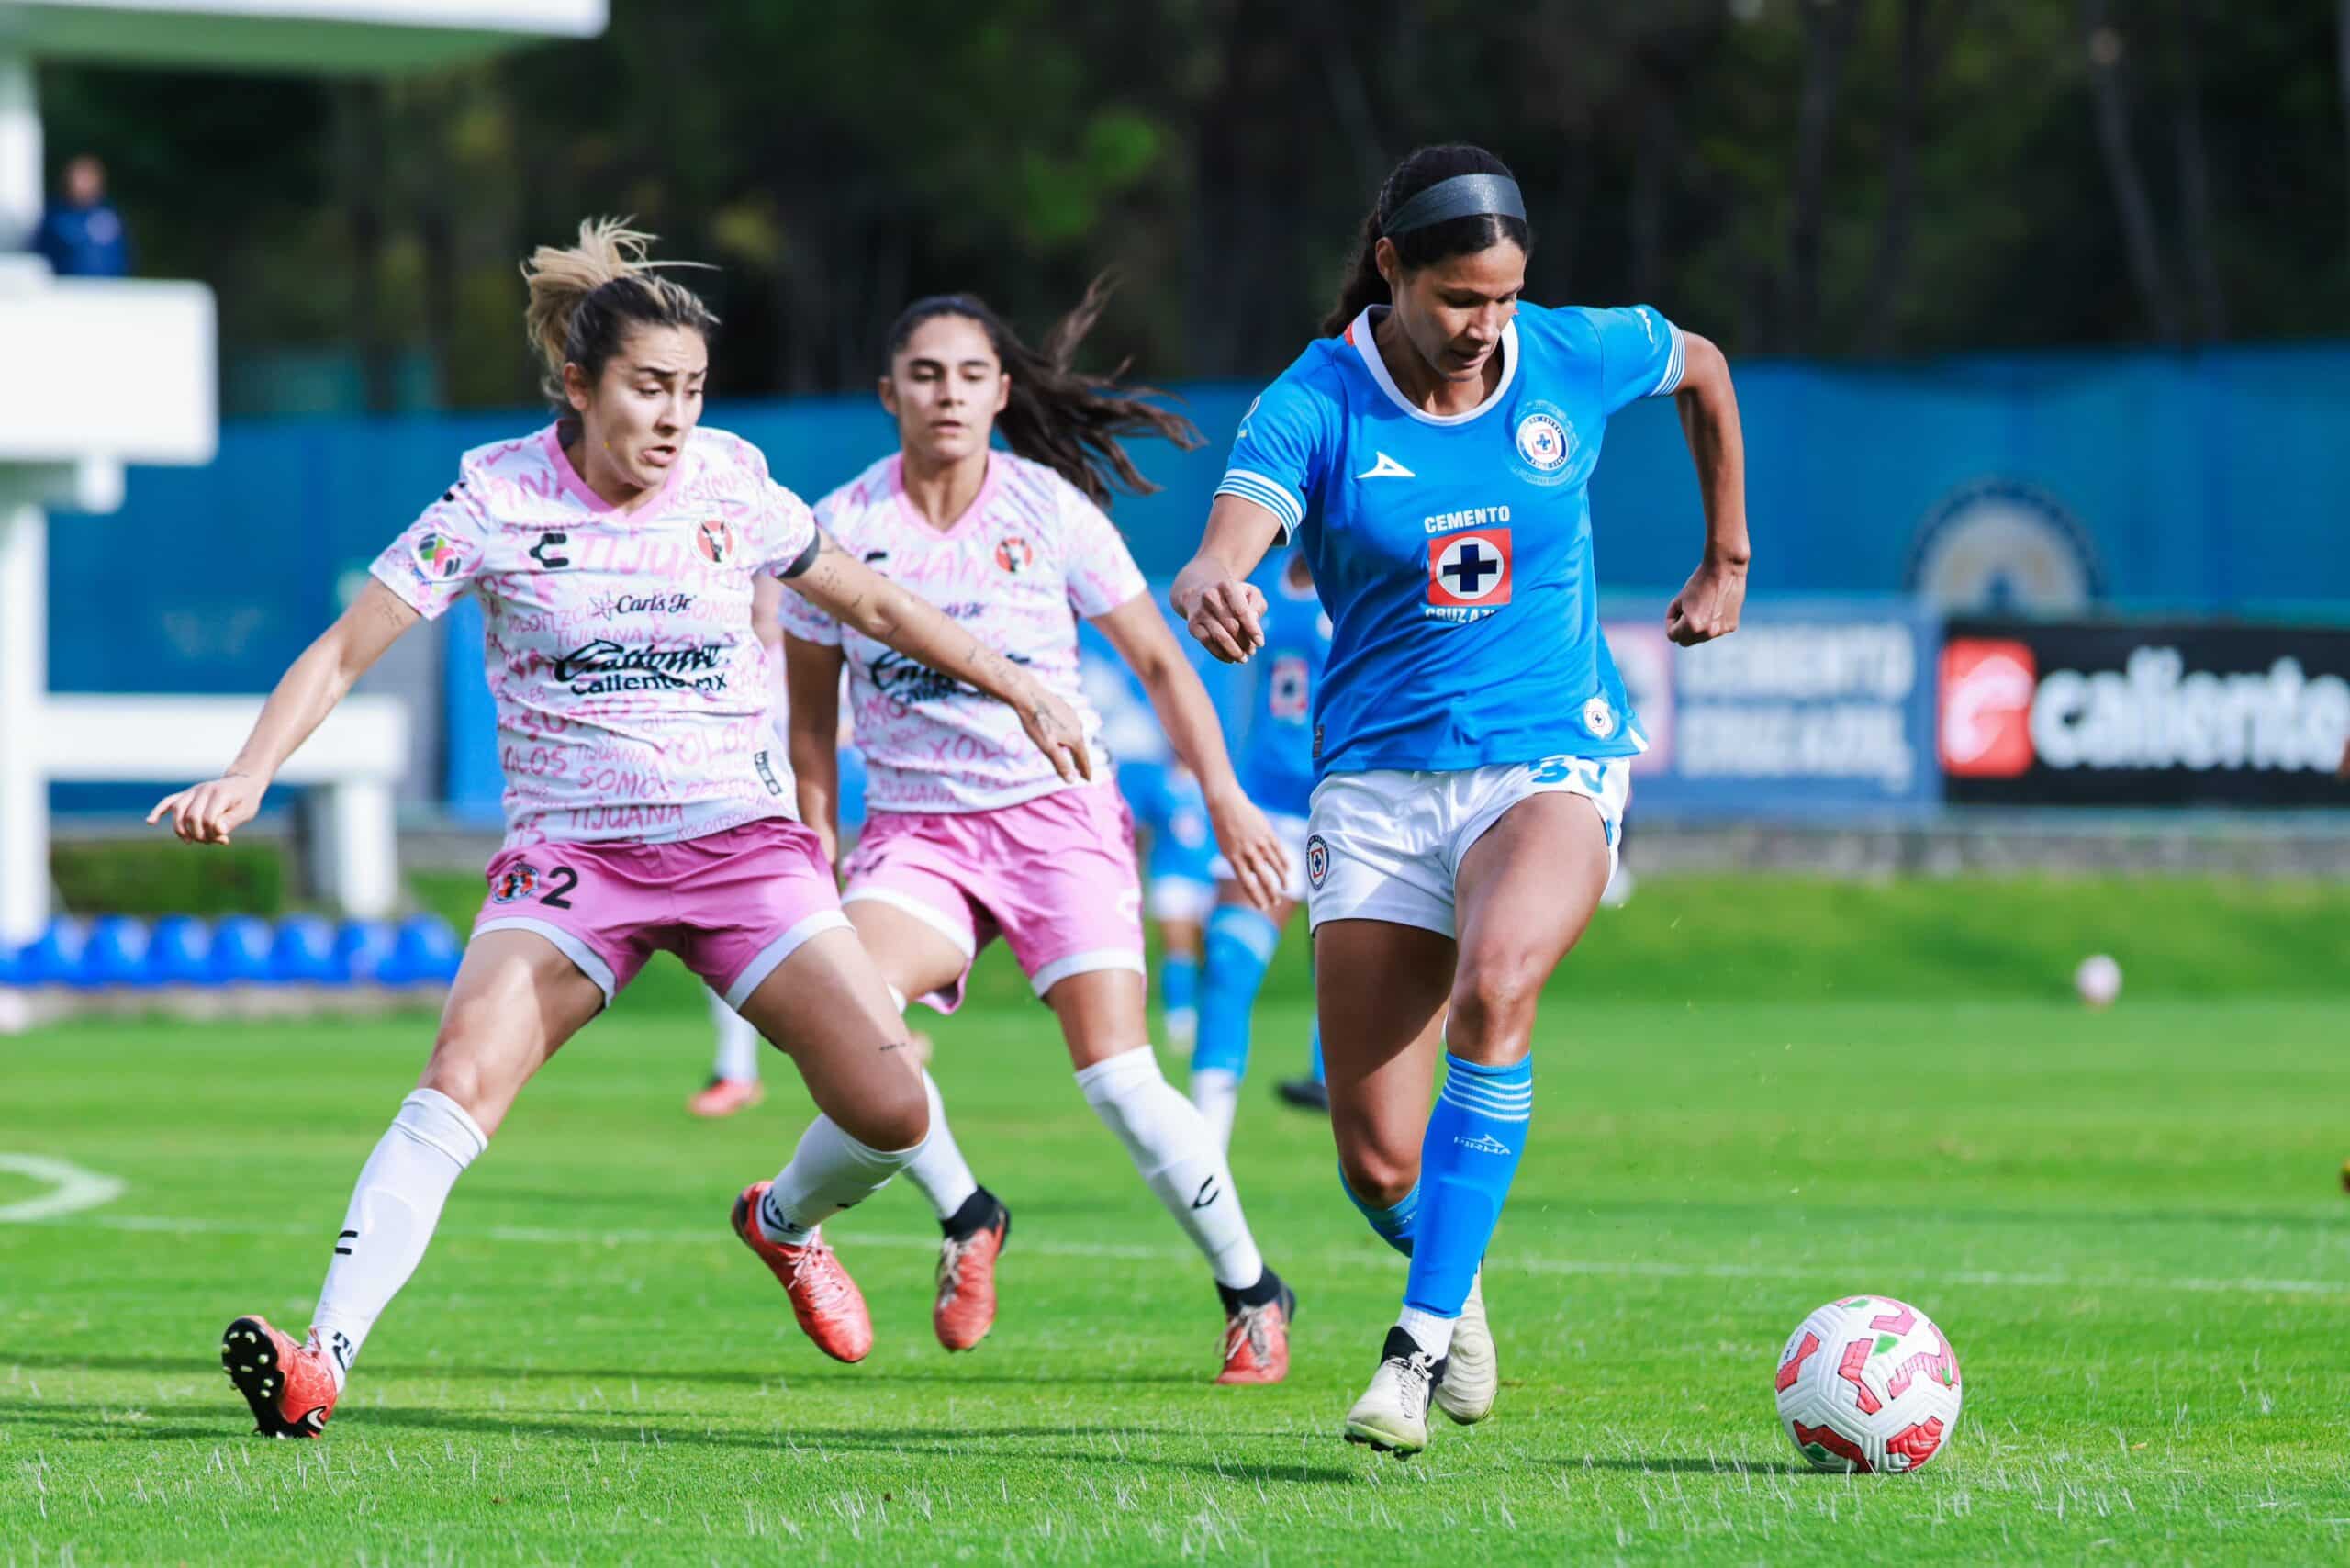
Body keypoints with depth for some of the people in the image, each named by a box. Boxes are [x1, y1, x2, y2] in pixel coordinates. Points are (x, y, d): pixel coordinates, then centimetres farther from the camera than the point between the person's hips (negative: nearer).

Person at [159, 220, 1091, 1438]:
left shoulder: (732, 490, 0)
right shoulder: (496, 500, -7)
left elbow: (873, 604, 16)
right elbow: (345, 650, -7)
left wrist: (1017, 691, 14)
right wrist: (249, 776, -20)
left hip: (742, 841, 2)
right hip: (571, 851, -2)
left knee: (889, 1110, -11)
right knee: (461, 1077, -26)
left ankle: (785, 1223, 24)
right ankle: (322, 1360, -29)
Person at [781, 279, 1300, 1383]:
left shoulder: (1051, 510, -3)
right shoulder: (841, 529, 0)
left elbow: (1158, 663, 5)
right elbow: (810, 712, 11)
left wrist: (1224, 797, -2)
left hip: (1058, 812, -2)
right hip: (913, 826, 2)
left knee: (1115, 1075, -14)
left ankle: (1252, 1291, 6)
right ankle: (964, 1217, -3)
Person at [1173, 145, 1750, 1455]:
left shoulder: (1576, 360, -3)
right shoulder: (1314, 406, -10)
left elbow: (1703, 367, 21)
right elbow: (1226, 551, -28)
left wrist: (1727, 561, 22)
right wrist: (1211, 591, -52)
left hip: (1553, 759, 0)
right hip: (1379, 780, 0)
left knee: (1493, 989, -34)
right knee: (1380, 1167, -2)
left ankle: (1424, 1339, -29)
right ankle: (1457, 1278, 35)